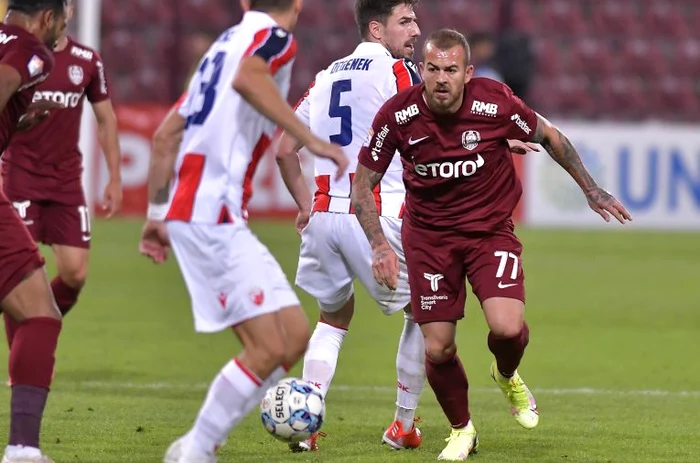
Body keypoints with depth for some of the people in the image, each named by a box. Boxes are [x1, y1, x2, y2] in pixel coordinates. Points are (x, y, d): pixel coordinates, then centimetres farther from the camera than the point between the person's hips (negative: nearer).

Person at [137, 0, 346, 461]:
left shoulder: (229, 41, 22)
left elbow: (166, 135, 23)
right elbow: (246, 79, -29)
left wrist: (157, 214, 27)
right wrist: (313, 140, -29)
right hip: (211, 215, -9)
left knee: (296, 335, 8)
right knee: (268, 347, -13)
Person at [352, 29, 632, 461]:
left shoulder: (496, 103, -17)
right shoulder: (398, 115, -16)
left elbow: (549, 136, 3)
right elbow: (363, 183, -4)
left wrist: (592, 190, 7)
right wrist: (379, 244, -16)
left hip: (491, 230, -1)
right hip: (429, 235, 1)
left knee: (507, 328, -22)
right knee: (438, 349, -4)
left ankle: (508, 377, 16)